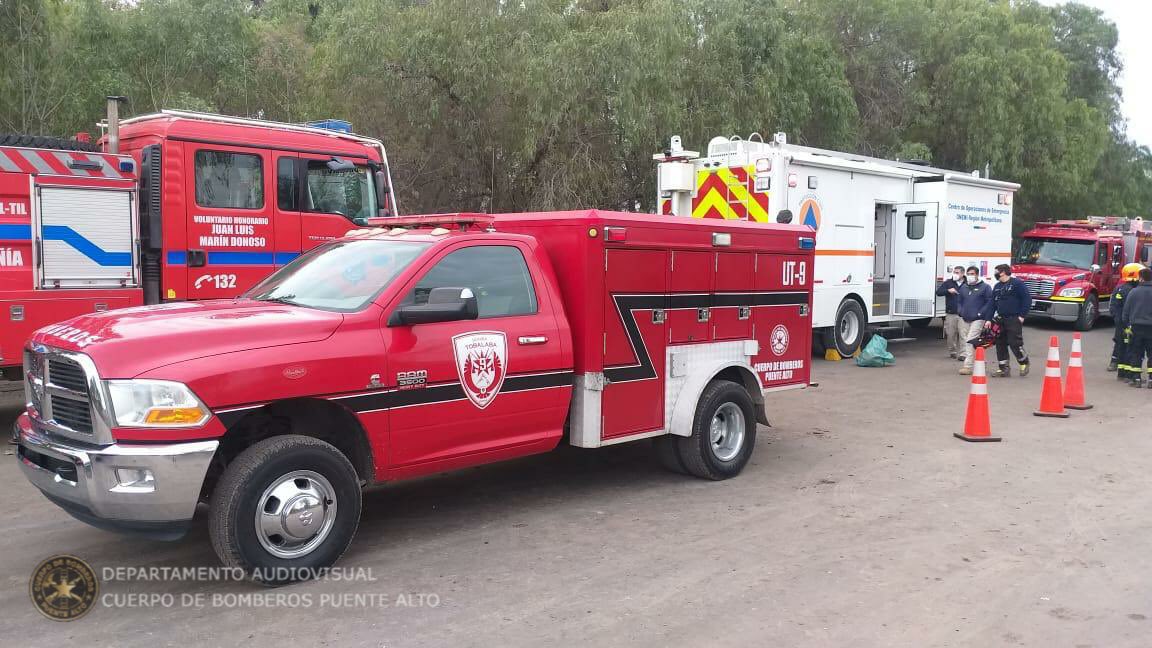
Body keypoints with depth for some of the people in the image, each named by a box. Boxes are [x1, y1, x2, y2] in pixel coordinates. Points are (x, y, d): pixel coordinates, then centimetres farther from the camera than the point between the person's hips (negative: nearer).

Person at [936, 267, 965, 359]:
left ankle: (962, 353, -2)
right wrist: (948, 290, -16)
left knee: (963, 334, -7)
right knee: (951, 334, 5)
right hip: (951, 314, 2)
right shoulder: (948, 282, 8)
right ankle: (952, 352, 18)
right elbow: (938, 292, 1)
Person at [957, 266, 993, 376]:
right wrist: (961, 312, 8)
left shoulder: (985, 287, -3)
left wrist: (981, 313, -15)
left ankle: (968, 366, -17)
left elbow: (990, 302, -7)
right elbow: (959, 301, 24)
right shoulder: (963, 288, 15)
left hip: (977, 319, -7)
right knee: (967, 341, 11)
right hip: (965, 319, 7)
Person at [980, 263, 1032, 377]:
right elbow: (992, 304, 14)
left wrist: (1022, 315, -12)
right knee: (1000, 344, 6)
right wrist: (988, 319, 6)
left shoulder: (1017, 283, -6)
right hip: (1001, 319, 7)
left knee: (1015, 343, -10)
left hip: (1014, 319, -7)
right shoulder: (997, 287, 15)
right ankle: (1003, 369, 13)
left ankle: (1024, 364, 13)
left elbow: (1027, 299, -9)